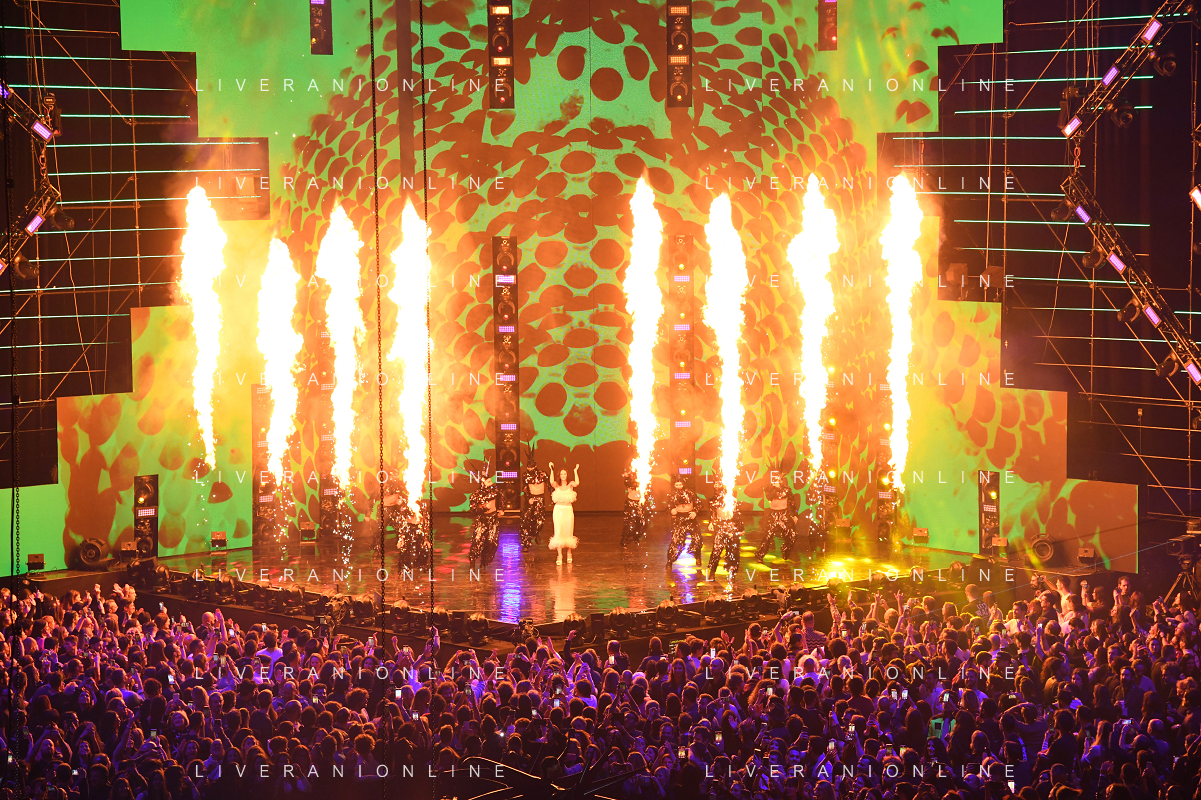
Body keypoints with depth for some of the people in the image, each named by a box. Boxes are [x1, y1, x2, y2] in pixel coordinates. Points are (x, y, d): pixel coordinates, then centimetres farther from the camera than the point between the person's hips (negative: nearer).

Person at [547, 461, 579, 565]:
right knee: (558, 532, -6)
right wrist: (552, 470, -18)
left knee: (568, 532, 6)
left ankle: (569, 553, 26)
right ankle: (559, 556, -5)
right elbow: (552, 482, -18)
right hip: (558, 510, 0)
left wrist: (576, 471, -14)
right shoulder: (557, 486, 4)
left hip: (568, 510, 0)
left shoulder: (570, 485, 4)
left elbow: (577, 483, -17)